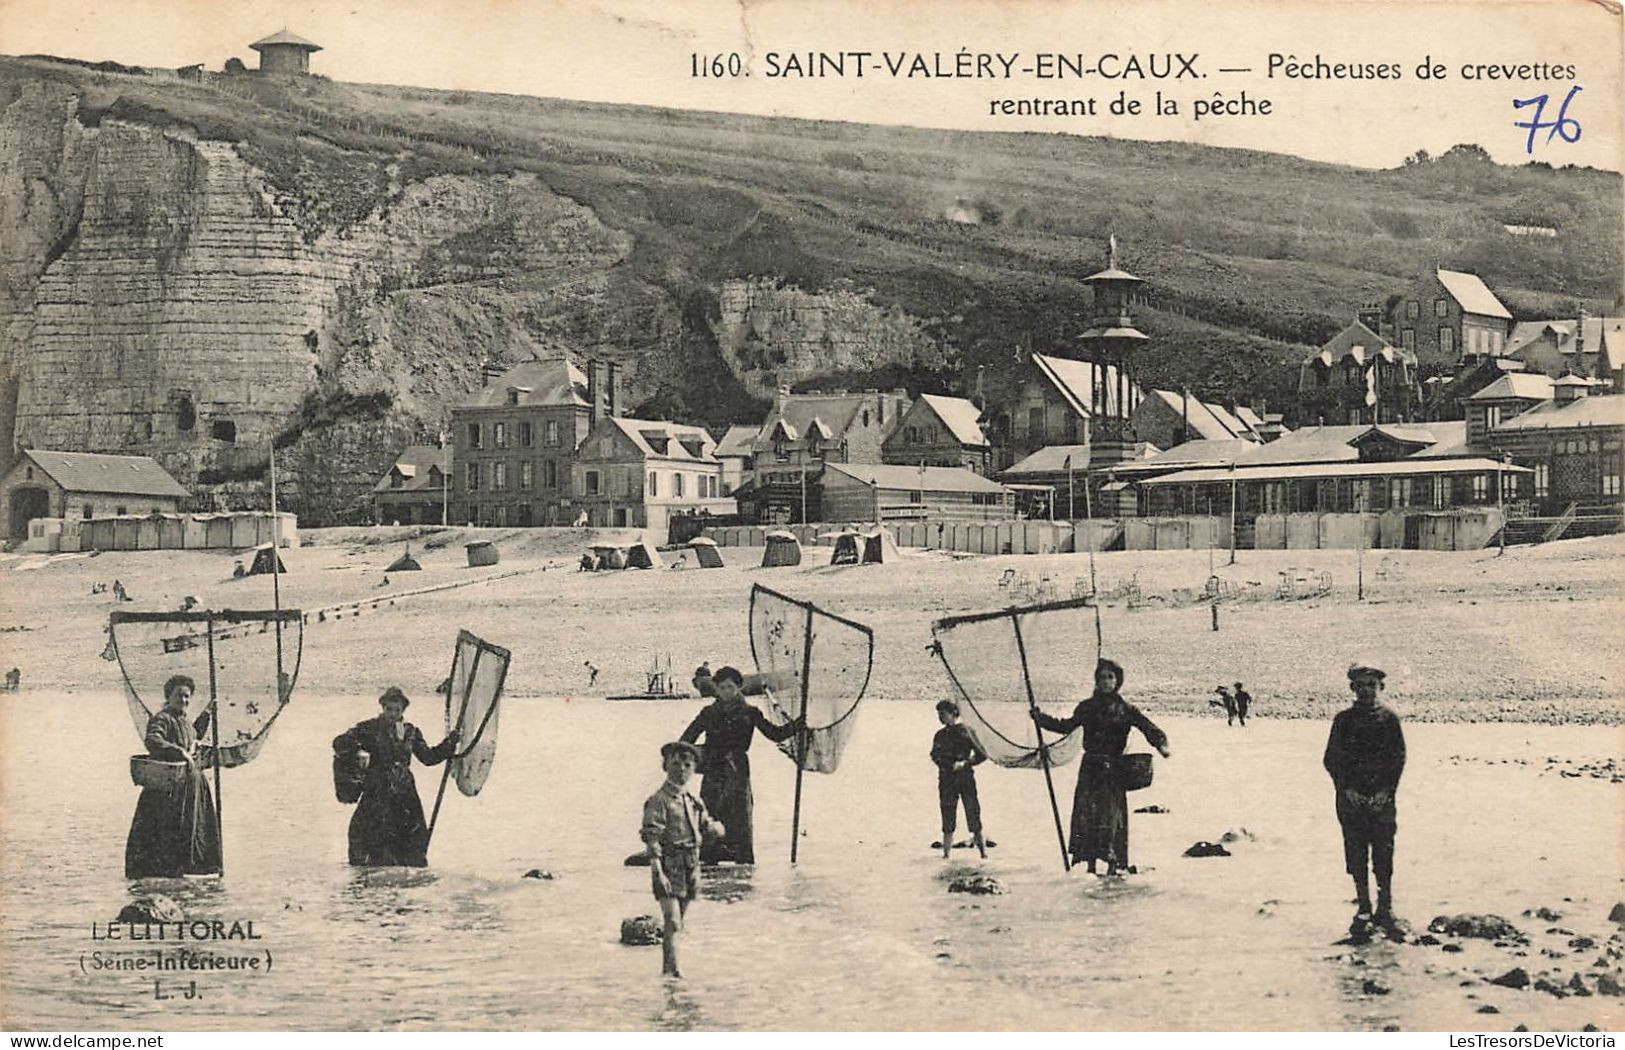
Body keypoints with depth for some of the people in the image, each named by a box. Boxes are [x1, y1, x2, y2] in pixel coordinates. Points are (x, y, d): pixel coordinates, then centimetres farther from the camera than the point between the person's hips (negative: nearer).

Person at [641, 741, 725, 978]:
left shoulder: (694, 802, 14)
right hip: (669, 868, -7)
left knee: (678, 924, 13)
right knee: (673, 923, -14)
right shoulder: (658, 801, -9)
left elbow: (707, 827, 21)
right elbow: (651, 838, -15)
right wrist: (658, 871, -22)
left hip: (690, 868, 7)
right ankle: (670, 970, -14)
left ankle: (667, 970, 22)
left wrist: (714, 828, -4)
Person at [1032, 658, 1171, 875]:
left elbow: (1149, 728, 2)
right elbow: (1067, 726, 24)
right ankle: (1090, 862, 1)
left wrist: (1161, 744, -17)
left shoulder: (1126, 710, 4)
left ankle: (1114, 863, -4)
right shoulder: (1087, 707, 12)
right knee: (1086, 814, -4)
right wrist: (1041, 718, 19)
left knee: (1112, 814, -8)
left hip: (1114, 769, -2)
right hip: (1090, 768, 2)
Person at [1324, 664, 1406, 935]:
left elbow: (1399, 758, 2)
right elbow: (1331, 759, 4)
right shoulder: (1343, 720, 6)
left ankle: (1385, 909, 9)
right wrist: (1346, 788, -7)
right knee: (1356, 854, 3)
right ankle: (1363, 909, 13)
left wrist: (1386, 790, -8)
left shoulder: (1389, 719, 4)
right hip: (1351, 798, 1)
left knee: (1383, 854, -2)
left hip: (1382, 798, -1)